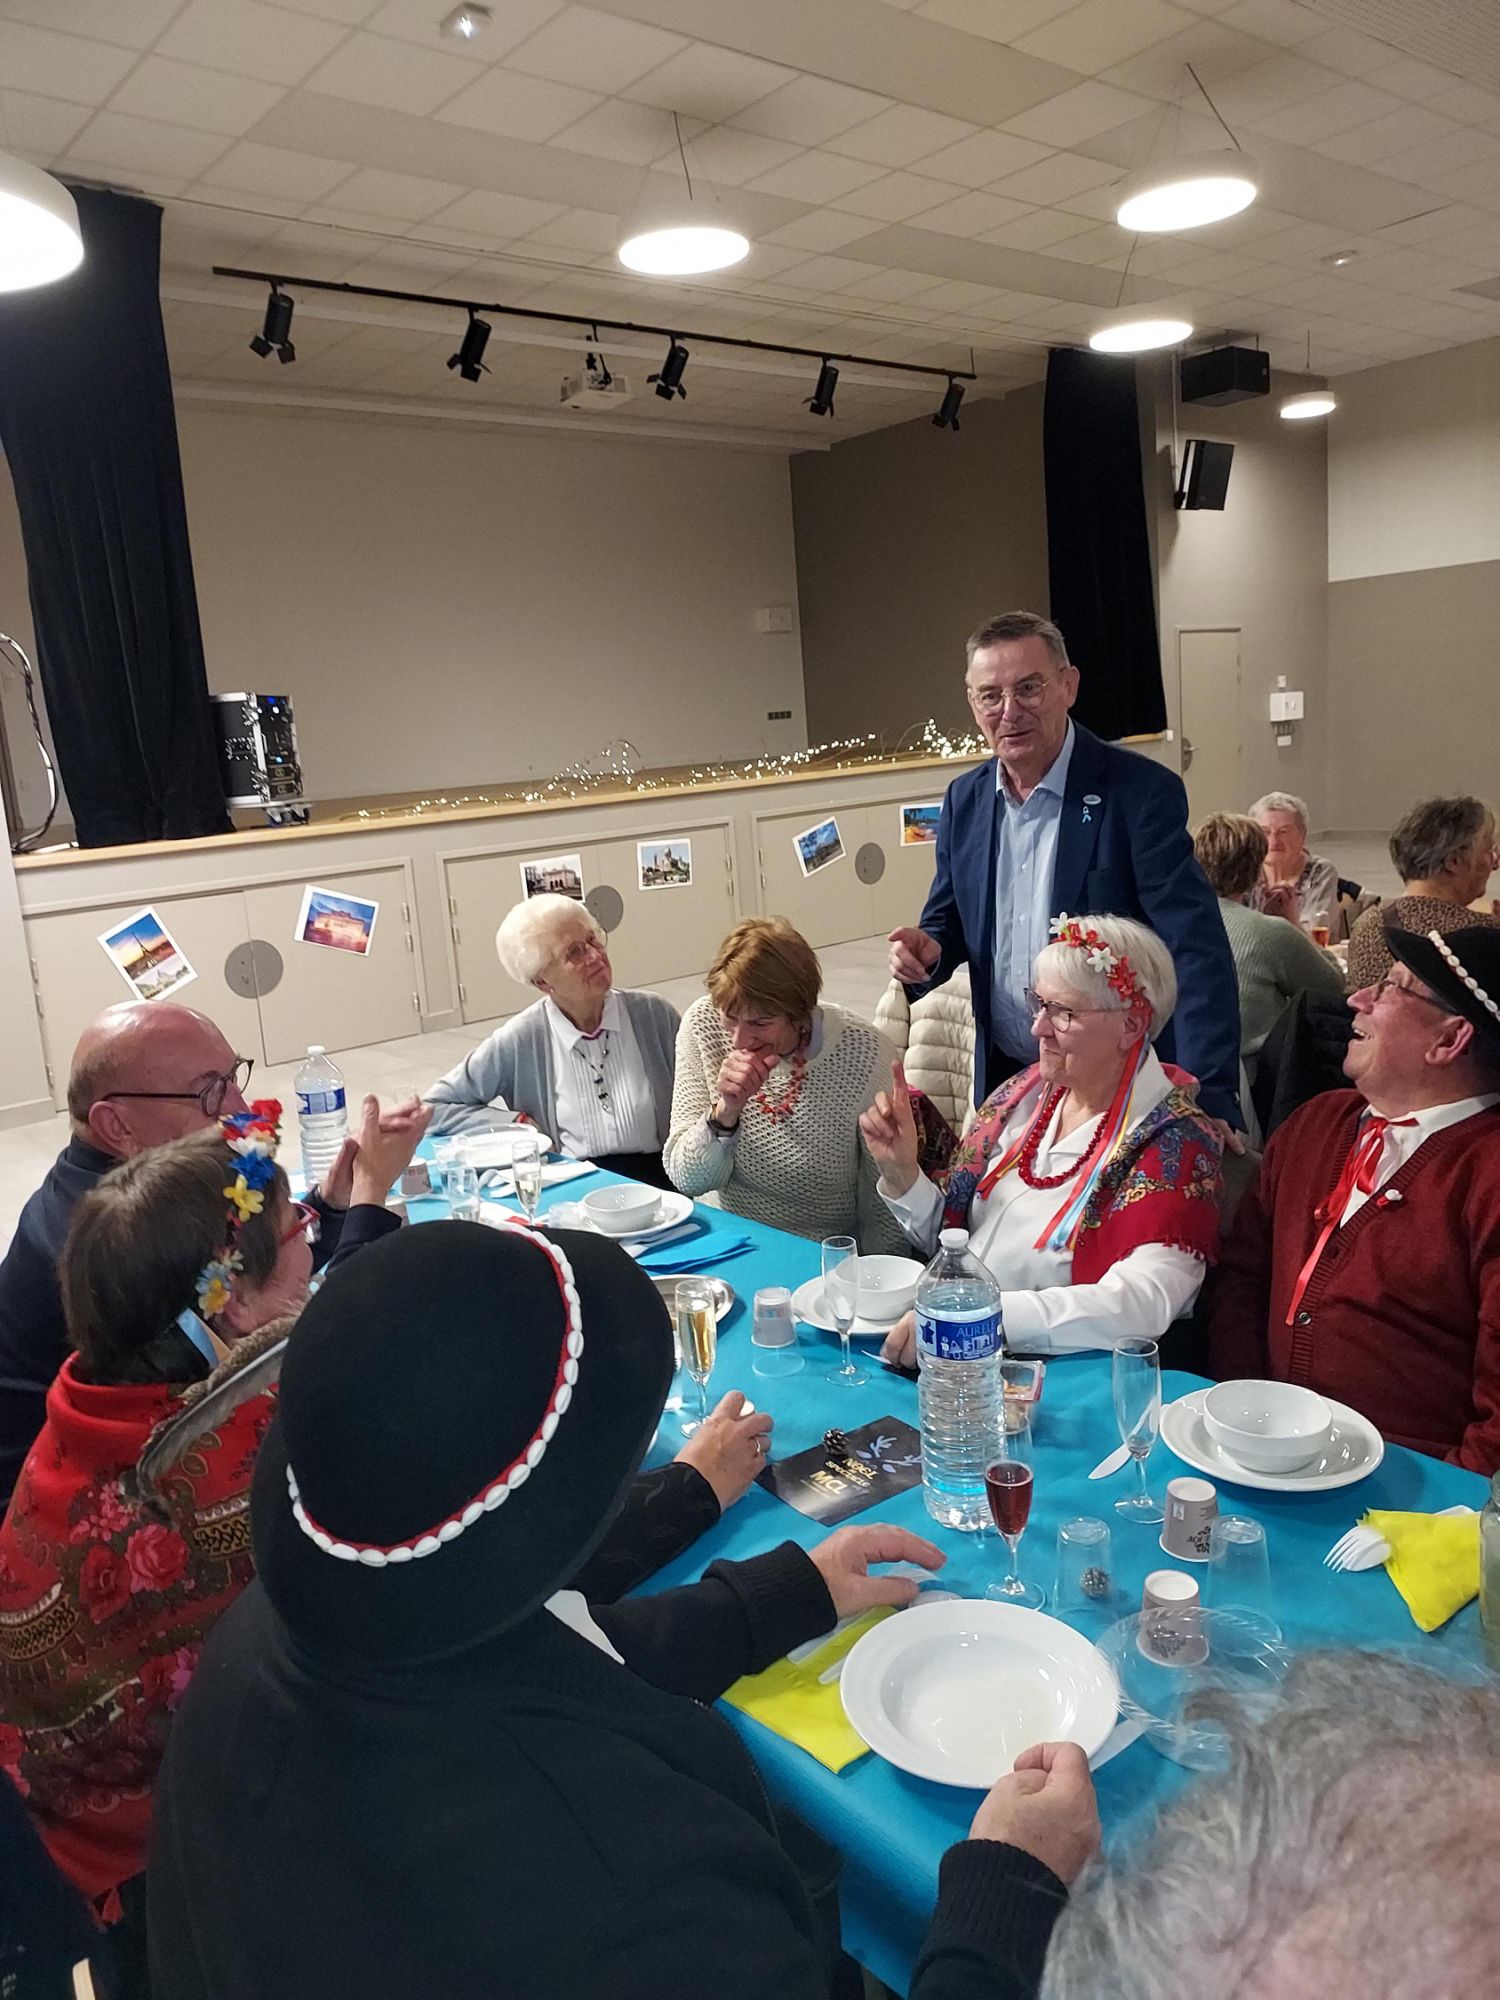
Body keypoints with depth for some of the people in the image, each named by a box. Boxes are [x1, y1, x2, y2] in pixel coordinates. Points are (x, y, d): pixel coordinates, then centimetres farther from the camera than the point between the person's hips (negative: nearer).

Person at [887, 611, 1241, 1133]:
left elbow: (1196, 953, -21)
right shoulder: (964, 800, 2)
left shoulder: (1143, 791, -15)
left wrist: (1210, 1099, -31)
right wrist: (928, 950, -11)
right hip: (1002, 1082, 5)